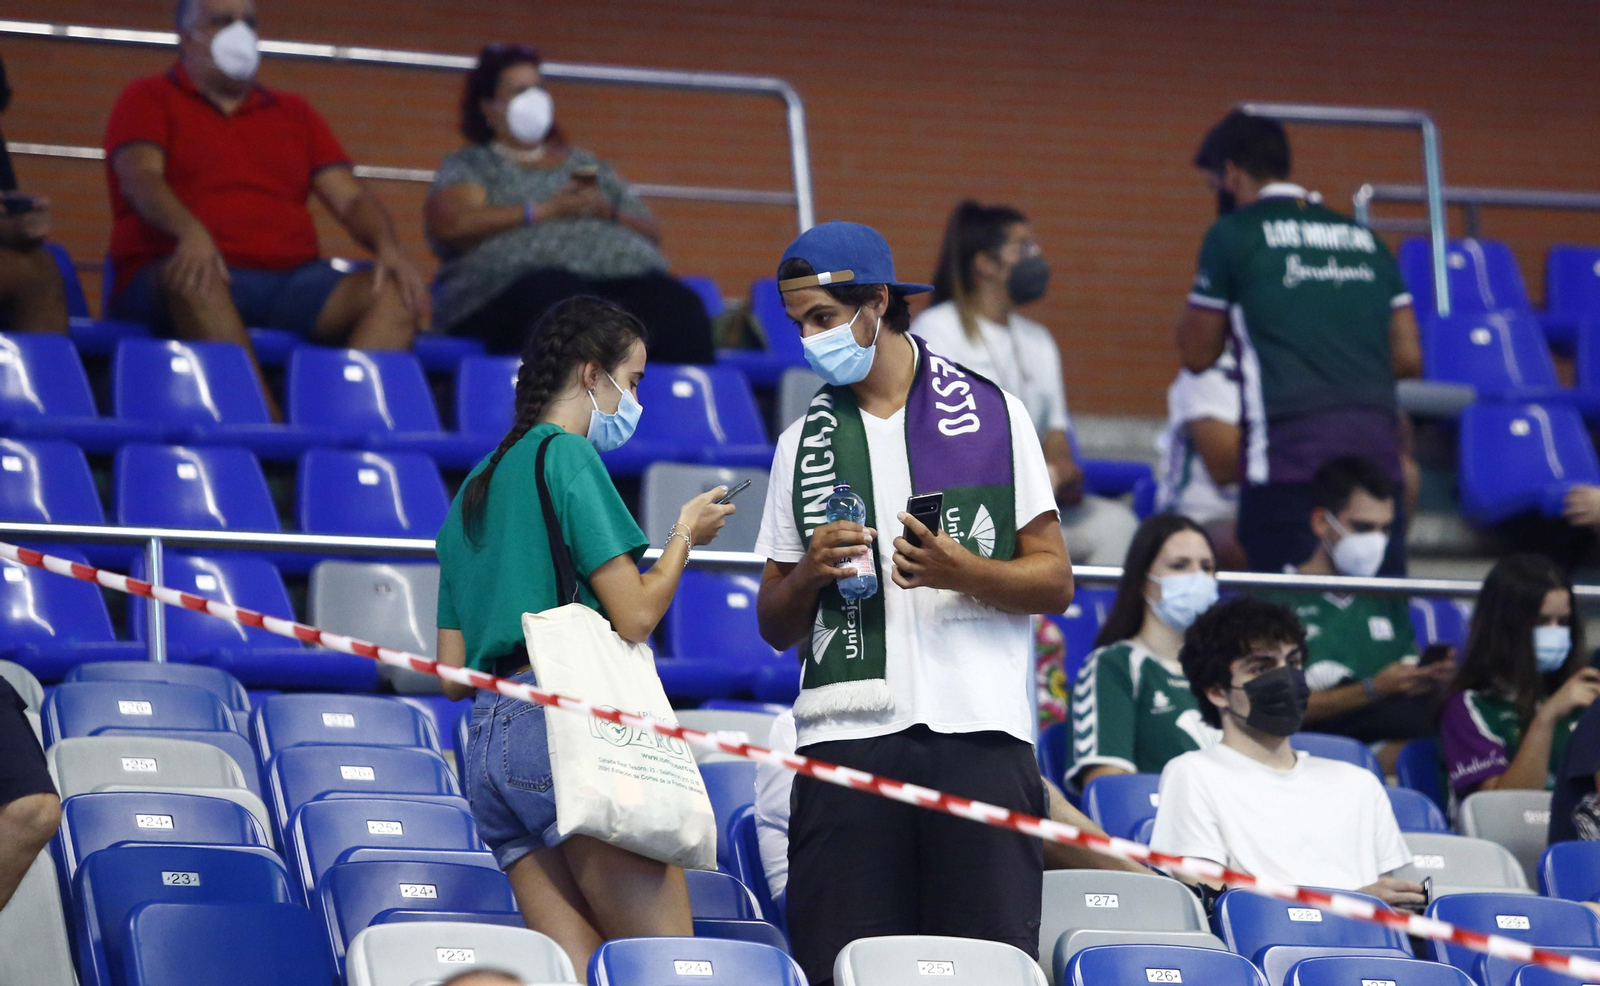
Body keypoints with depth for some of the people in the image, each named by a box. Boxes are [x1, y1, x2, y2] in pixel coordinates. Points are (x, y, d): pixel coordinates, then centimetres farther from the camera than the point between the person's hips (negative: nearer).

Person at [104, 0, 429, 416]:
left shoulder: (293, 113, 25)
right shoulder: (148, 100, 12)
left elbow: (350, 198, 17)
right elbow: (141, 178, -7)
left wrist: (387, 247, -7)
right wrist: (190, 231, -30)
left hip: (292, 279, 4)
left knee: (396, 292, -22)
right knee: (194, 281, -40)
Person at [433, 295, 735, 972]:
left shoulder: (474, 489, 24)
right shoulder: (567, 455, -2)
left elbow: (451, 674, 22)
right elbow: (634, 615, -8)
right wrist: (685, 534, 8)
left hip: (486, 743, 9)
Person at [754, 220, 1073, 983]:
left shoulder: (992, 413, 9)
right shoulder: (804, 443, 16)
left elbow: (1054, 580, 6)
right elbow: (775, 627, 17)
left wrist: (960, 571, -11)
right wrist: (809, 574, -4)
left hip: (976, 729, -2)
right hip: (846, 736, 2)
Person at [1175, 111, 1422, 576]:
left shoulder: (1233, 235, 4)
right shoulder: (1365, 239, 19)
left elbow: (1197, 353, 10)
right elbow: (1408, 357, 17)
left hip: (1292, 441, -5)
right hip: (1376, 441, 5)